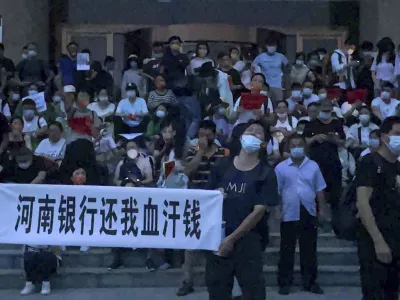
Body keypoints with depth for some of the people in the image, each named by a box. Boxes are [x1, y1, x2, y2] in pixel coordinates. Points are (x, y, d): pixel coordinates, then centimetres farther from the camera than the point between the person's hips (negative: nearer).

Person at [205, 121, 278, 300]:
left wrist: (232, 239, -13)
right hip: (217, 239, 3)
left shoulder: (266, 174, -3)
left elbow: (259, 211, -9)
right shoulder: (222, 167, 7)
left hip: (247, 241, -3)